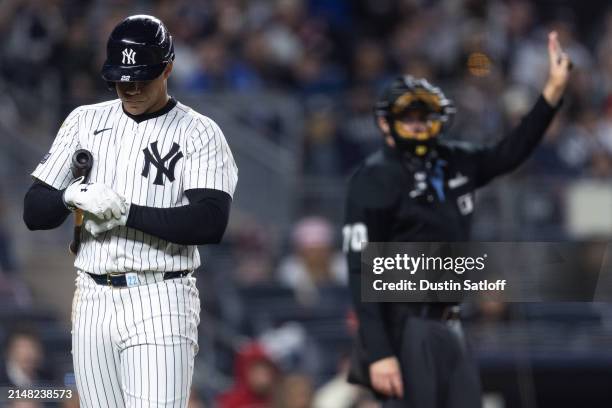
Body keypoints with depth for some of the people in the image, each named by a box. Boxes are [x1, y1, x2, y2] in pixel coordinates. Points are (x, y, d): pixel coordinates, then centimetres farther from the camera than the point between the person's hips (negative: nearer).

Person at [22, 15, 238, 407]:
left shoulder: (199, 133, -1)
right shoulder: (85, 121, 13)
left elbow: (210, 222, -15)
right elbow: (34, 211, 9)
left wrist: (125, 212, -16)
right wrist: (73, 196, -13)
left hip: (159, 305, -5)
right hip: (92, 302, 5)